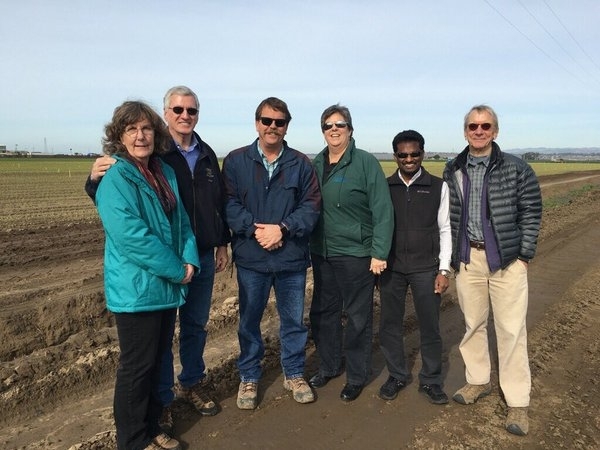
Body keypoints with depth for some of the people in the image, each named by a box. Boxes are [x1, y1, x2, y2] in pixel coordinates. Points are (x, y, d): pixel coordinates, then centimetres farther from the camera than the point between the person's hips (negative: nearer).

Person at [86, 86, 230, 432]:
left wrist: (223, 244, 14)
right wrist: (97, 179, -32)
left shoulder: (207, 155, 9)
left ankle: (192, 383, 37)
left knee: (196, 326, 18)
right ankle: (161, 399, 26)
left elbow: (220, 203, 15)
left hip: (203, 258, 5)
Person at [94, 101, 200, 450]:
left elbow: (181, 221, 10)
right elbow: (131, 236, -23)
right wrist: (176, 270, -18)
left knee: (157, 359, 18)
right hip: (136, 289, -7)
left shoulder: (166, 173, 9)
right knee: (137, 366, 6)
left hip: (168, 286, 7)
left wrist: (189, 261, -7)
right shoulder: (116, 179, -15)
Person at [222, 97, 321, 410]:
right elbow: (229, 204, -6)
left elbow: (311, 206, -2)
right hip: (250, 257, -1)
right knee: (249, 319, 12)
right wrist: (255, 230, -19)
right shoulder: (236, 161, 0)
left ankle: (294, 374, 33)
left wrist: (283, 228, -16)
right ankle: (248, 378, 32)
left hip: (292, 256, 1)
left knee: (293, 319, 13)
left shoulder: (301, 164, 3)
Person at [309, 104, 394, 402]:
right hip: (322, 253, 6)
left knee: (358, 317, 7)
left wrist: (379, 252, -15)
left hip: (356, 254, -5)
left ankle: (356, 376, 25)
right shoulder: (316, 164, 8)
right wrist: (308, 245, 6)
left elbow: (383, 210, -12)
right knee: (323, 312, 15)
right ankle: (328, 366, 35)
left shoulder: (366, 162, -8)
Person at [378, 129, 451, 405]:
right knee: (390, 325, 9)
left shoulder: (438, 187, -1)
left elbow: (445, 230, 2)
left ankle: (430, 380, 26)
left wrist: (444, 270, -3)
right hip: (391, 267, 1)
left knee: (430, 327, 7)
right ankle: (397, 376, 28)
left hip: (426, 268, -1)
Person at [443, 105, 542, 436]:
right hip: (467, 258, 3)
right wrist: (451, 256, 6)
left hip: (506, 259, -3)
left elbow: (531, 212, 0)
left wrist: (524, 254, -5)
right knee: (472, 324, 13)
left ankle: (517, 402, 13)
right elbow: (448, 216, 9)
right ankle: (478, 381, 32)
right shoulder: (453, 171, 5)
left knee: (511, 330, 0)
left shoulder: (516, 169, -3)